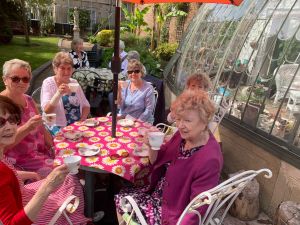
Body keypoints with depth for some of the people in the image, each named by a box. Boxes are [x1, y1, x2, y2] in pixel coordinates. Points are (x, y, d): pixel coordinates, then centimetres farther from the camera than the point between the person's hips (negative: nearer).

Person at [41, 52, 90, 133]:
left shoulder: (74, 82, 10)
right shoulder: (48, 83, -2)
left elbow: (86, 105, 13)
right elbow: (46, 111, -13)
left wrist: (82, 119, -6)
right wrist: (58, 93, -28)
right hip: (59, 127, -4)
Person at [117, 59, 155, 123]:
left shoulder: (148, 88, -9)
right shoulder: (125, 85, 2)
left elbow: (148, 111, -8)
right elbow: (120, 106, 0)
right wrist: (119, 91, -13)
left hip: (141, 122, -3)